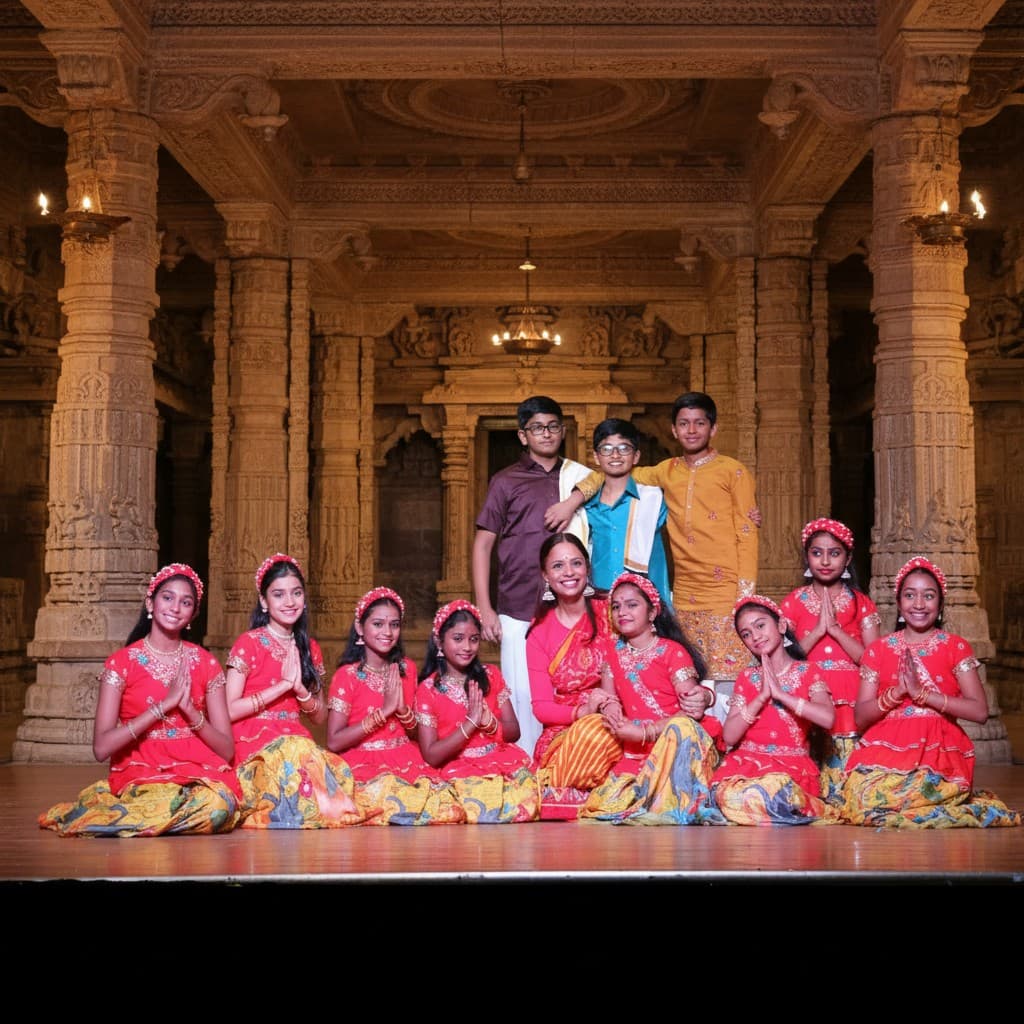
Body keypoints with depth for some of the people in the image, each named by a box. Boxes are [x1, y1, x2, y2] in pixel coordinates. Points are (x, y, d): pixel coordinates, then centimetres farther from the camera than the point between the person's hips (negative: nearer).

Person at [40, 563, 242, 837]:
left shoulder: (205, 663, 9)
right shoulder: (121, 662, 2)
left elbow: (226, 750, 6)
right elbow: (101, 748, -9)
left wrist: (190, 710, -11)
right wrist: (164, 705, -13)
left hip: (199, 772, 4)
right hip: (141, 773, -4)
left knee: (219, 804, -32)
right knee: (164, 802, -38)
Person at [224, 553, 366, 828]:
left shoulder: (310, 649, 16)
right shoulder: (248, 643, 0)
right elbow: (229, 711, -9)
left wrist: (300, 688, -4)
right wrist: (283, 685, -10)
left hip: (298, 740, 4)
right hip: (255, 742, -4)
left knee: (338, 769, -30)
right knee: (296, 755, -37)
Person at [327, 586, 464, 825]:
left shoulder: (406, 669, 10)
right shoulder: (347, 675, -4)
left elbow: (417, 734, 13)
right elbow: (334, 742, -12)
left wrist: (403, 710, -8)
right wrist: (383, 711, -15)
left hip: (408, 761, 4)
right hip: (364, 765, -4)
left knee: (446, 801, -24)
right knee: (390, 794, -36)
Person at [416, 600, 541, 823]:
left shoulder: (490, 676, 13)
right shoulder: (428, 689, 1)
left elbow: (514, 732, 10)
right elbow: (431, 756, -6)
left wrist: (489, 723, -11)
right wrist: (470, 723, -14)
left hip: (505, 761, 3)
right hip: (462, 772, -3)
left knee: (527, 799, -29)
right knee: (480, 807, -34)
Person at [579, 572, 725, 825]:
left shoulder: (672, 651, -2)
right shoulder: (615, 652, 16)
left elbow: (689, 710, -14)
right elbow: (608, 699, 10)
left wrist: (643, 732, -22)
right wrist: (611, 709, -15)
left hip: (678, 745, -3)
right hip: (635, 751, 3)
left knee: (681, 726, -39)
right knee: (602, 804, -23)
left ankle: (673, 806, -27)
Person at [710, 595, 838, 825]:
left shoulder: (807, 671, 7)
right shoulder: (747, 678, 14)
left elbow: (827, 718, -14)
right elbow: (729, 736, 2)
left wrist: (780, 693, -10)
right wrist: (761, 697, -7)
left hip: (792, 765, -2)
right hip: (747, 760, 2)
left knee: (769, 792, -38)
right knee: (727, 794, -34)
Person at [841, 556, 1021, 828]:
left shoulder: (956, 647, 6)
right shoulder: (878, 650, 10)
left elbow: (980, 711, -5)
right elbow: (860, 717, 5)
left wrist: (922, 693, -12)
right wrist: (897, 692, -11)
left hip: (940, 754, -3)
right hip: (887, 749, 3)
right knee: (861, 792, -28)